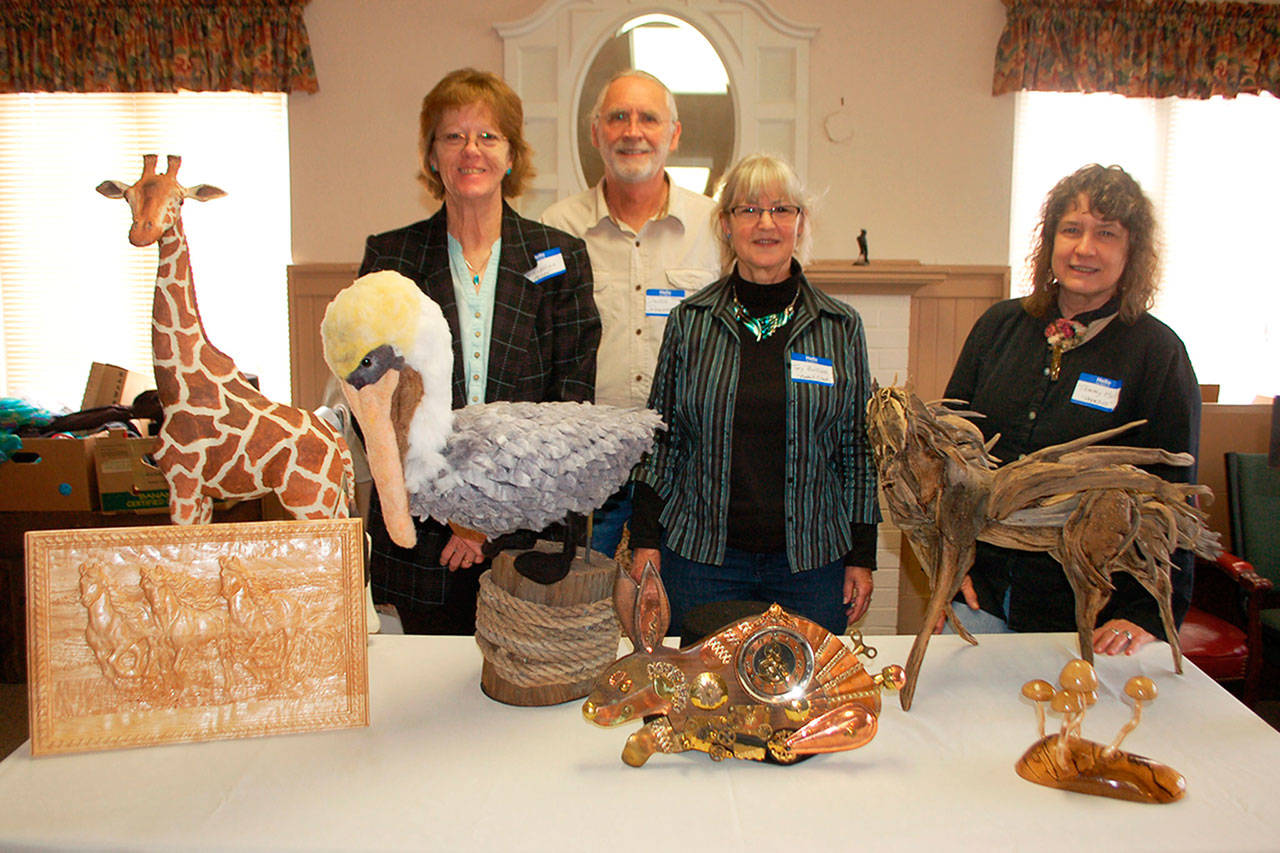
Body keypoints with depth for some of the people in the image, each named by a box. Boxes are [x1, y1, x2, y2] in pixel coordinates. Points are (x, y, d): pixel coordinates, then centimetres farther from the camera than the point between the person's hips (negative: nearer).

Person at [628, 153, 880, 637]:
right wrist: (646, 540, 1)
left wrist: (862, 557, 4)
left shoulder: (842, 328, 1)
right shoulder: (689, 321, 1)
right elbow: (661, 439, 5)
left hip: (812, 560, 1)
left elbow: (858, 448, 5)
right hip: (700, 556, 0)